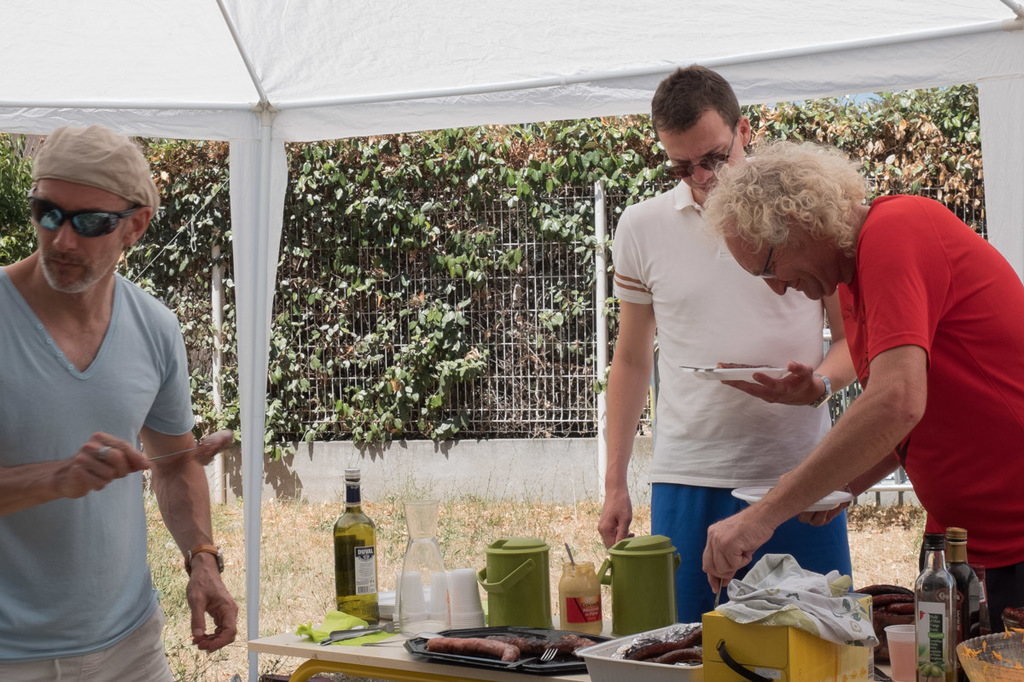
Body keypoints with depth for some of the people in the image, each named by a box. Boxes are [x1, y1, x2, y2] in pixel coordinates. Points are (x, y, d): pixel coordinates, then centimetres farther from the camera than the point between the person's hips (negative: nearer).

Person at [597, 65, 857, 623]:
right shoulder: (641, 228, 7)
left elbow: (853, 337, 8)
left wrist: (818, 383, -15)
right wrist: (614, 484, 11)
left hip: (797, 474, -1)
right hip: (685, 480, 1)